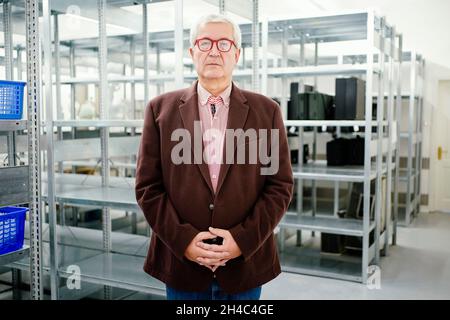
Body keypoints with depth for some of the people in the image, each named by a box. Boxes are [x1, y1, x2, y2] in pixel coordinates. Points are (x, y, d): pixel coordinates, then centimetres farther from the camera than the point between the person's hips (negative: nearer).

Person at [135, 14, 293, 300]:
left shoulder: (267, 111, 1)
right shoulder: (161, 109, 2)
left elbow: (281, 185, -1)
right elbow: (148, 185, 0)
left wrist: (243, 239, -10)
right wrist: (182, 239, -10)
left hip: (245, 262, 0)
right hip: (180, 261, 0)